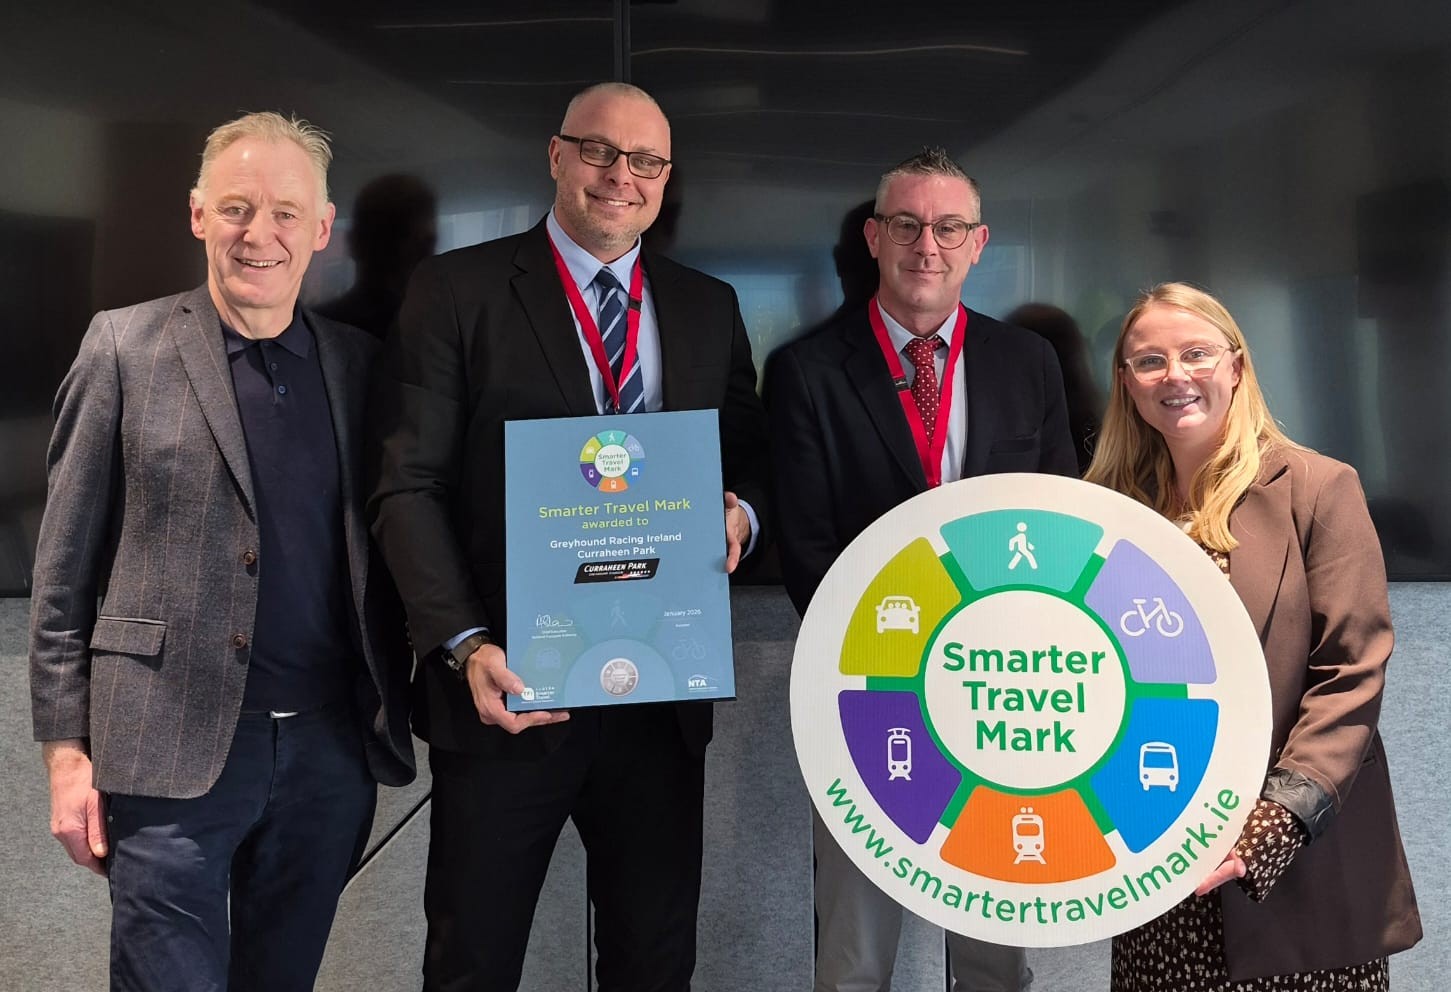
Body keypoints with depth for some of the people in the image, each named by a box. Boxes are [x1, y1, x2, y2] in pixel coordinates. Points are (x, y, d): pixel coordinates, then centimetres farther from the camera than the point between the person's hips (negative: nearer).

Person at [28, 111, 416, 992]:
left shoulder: (359, 365, 8)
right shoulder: (125, 348, 0)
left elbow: (382, 551, 11)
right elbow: (64, 570, 0)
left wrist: (397, 714, 3)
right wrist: (67, 750, -3)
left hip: (330, 752, 3)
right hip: (173, 750, -3)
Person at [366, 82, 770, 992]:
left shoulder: (709, 308, 10)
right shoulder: (459, 290, -1)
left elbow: (753, 461, 16)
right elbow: (409, 486, -6)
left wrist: (741, 514, -8)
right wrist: (466, 644, -18)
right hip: (510, 689, -3)